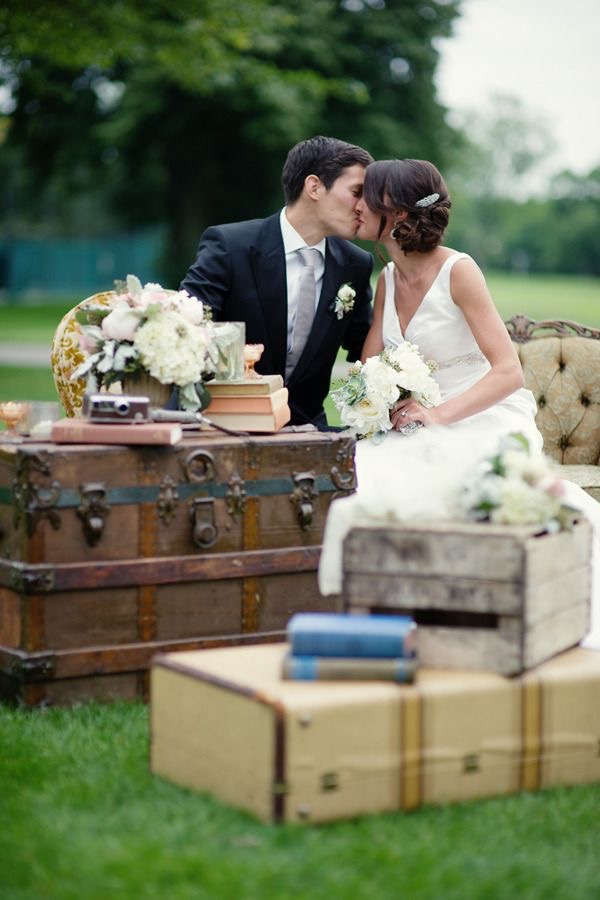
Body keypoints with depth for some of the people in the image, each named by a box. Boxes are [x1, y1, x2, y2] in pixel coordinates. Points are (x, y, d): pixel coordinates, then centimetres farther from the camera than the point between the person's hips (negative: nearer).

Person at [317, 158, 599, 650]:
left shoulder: (458, 271, -11)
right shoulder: (388, 278, 11)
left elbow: (509, 373, -16)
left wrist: (438, 415, -27)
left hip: (485, 421, -6)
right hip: (425, 430, 6)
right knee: (362, 472, -24)